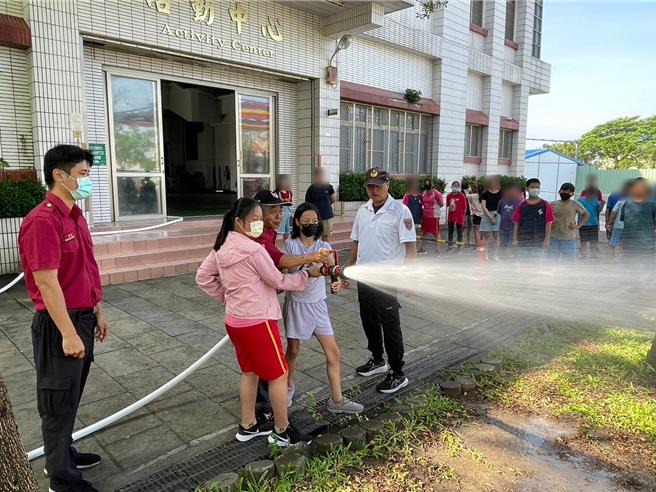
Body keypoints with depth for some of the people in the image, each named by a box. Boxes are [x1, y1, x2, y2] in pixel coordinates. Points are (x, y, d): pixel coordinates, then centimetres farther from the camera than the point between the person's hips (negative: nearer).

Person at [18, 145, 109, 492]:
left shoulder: (75, 216, 9)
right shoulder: (43, 220, -20)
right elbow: (46, 283, -23)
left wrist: (97, 313, 17)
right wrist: (68, 333, -22)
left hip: (82, 318, 9)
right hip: (59, 324, -9)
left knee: (70, 397, 22)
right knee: (59, 400, 7)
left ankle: (62, 455, 41)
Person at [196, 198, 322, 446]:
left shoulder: (222, 247, 5)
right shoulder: (253, 249, -20)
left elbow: (203, 277, 12)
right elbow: (279, 281, -12)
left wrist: (226, 296, 14)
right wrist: (307, 274, 1)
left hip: (235, 320, 9)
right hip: (257, 321, -9)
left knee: (250, 371, 22)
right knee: (279, 374, 6)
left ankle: (248, 426, 34)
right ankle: (282, 431, 19)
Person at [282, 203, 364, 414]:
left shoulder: (324, 247, -3)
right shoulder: (290, 245, -8)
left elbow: (331, 265, -20)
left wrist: (336, 279, -41)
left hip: (317, 304, 3)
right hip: (296, 304, -2)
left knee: (333, 352, 2)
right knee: (293, 350, 12)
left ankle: (337, 400, 15)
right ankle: (288, 387, 40)